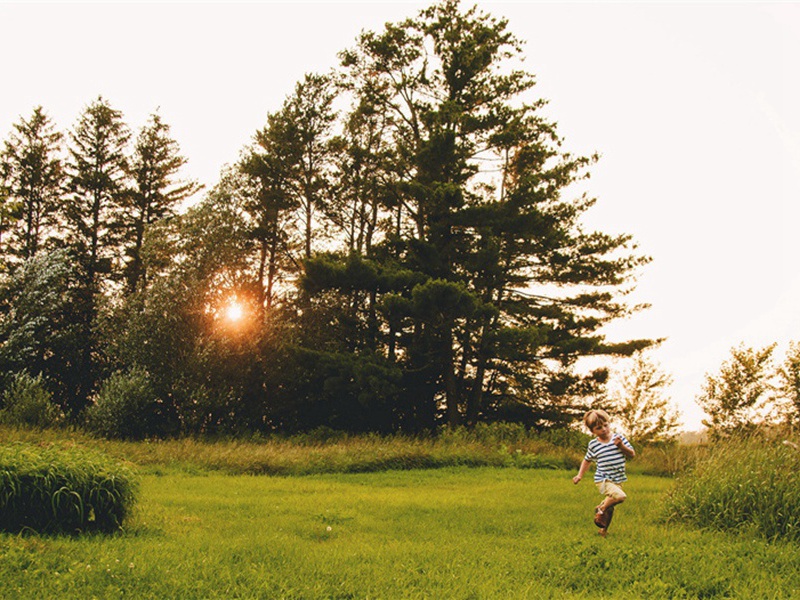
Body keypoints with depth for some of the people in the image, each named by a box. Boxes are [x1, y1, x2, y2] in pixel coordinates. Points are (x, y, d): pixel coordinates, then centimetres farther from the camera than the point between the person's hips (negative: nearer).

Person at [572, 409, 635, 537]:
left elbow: (632, 454, 2)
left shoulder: (619, 437, 1)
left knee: (610, 507, 14)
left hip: (618, 480, 4)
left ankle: (603, 530, 34)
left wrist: (621, 445, -15)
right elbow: (587, 460, 15)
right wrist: (580, 475, 8)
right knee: (620, 496, -29)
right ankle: (600, 510, -7)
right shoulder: (593, 444, -1)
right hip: (603, 480, -4)